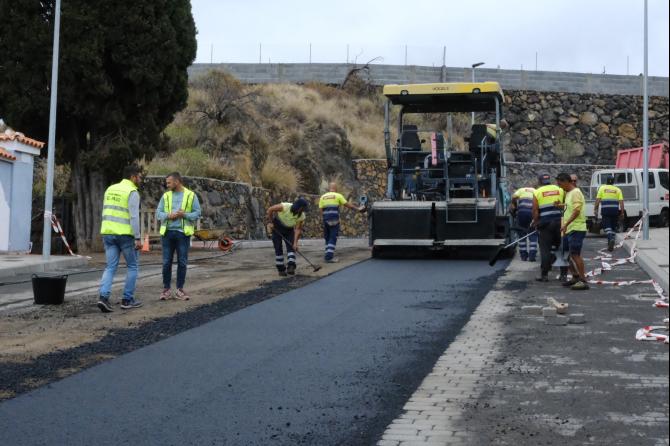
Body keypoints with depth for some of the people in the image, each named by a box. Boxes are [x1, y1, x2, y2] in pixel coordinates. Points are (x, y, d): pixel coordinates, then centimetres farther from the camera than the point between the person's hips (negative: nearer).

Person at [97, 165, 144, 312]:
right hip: (125, 234, -6)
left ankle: (104, 297, -12)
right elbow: (134, 217, -17)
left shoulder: (110, 189, 14)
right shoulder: (132, 192, -9)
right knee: (132, 266, 9)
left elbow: (105, 213, 16)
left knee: (110, 267, 6)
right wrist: (138, 238, -16)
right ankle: (127, 300, 9)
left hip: (108, 233, 6)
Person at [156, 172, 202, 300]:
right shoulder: (166, 196, 10)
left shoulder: (191, 195, 4)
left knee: (182, 262, 1)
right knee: (167, 262, 2)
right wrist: (169, 216, -12)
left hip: (183, 233, -2)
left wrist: (184, 215, -15)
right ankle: (166, 289, 10)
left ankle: (179, 290, 9)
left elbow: (197, 213, 1)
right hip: (167, 232, 2)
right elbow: (158, 213, 7)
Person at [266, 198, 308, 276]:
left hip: (289, 229, 3)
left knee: (291, 247, -14)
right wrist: (270, 222, -12)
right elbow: (270, 209, -20)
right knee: (278, 248, -4)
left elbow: (297, 229, -17)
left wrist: (295, 243, -25)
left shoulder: (302, 216, -22)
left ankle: (291, 267, -22)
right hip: (277, 228, -3)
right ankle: (281, 269, 3)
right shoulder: (285, 207, -32)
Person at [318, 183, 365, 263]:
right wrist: (357, 208, 15)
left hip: (326, 220, 4)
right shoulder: (338, 196, 1)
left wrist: (323, 219, 12)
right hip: (334, 220, -4)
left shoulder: (323, 197, 11)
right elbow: (347, 204, 4)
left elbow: (321, 210, 6)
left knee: (327, 238, 15)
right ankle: (329, 256, -11)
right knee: (333, 238, -3)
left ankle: (328, 255, 18)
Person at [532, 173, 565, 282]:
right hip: (559, 222, 2)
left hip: (545, 224, -2)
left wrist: (535, 223, 7)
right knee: (560, 247, 13)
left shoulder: (537, 192, 1)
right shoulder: (560, 190, 8)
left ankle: (544, 274, 2)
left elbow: (535, 211, -4)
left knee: (545, 249, 2)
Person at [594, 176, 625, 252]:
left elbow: (598, 200, -2)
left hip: (605, 210, -2)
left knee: (607, 226, -4)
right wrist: (622, 212, 4)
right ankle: (611, 245, 15)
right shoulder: (617, 190, 9)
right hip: (615, 210, 2)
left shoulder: (602, 188, 5)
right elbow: (621, 201, 1)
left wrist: (595, 209, 2)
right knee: (613, 227, 13)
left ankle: (611, 239, -30)